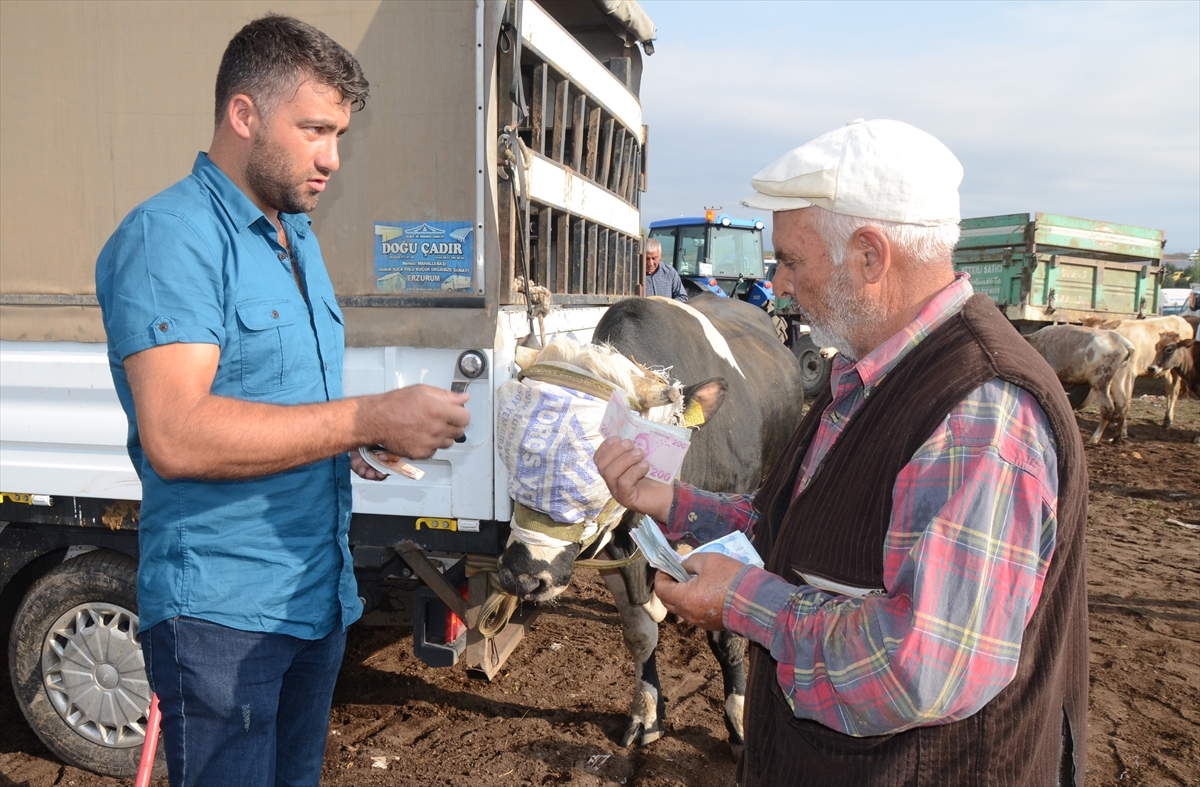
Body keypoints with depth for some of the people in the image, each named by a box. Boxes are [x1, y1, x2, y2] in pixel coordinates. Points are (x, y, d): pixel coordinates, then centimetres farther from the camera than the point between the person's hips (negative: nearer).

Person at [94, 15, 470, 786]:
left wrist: (355, 443, 1)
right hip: (223, 613, -8)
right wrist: (369, 418, -25)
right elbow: (175, 436, -27)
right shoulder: (170, 237, -15)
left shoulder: (301, 239, 13)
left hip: (320, 597, 8)